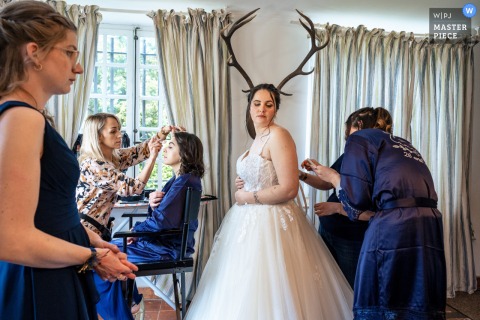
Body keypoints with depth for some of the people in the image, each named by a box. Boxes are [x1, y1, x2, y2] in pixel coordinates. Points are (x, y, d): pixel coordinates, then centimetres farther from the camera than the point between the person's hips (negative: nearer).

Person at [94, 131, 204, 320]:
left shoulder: (184, 181, -21)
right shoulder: (180, 179, 10)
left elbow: (162, 221, -26)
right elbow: (159, 213, 12)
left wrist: (135, 231, -9)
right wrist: (153, 204, -11)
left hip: (167, 248, -10)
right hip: (164, 241, 10)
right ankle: (130, 301, 28)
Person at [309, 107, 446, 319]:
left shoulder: (359, 137, 8)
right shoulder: (404, 144, 28)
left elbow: (356, 198, -3)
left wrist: (332, 177, 16)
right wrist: (337, 208, 34)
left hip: (392, 229, -7)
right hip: (430, 226, 7)